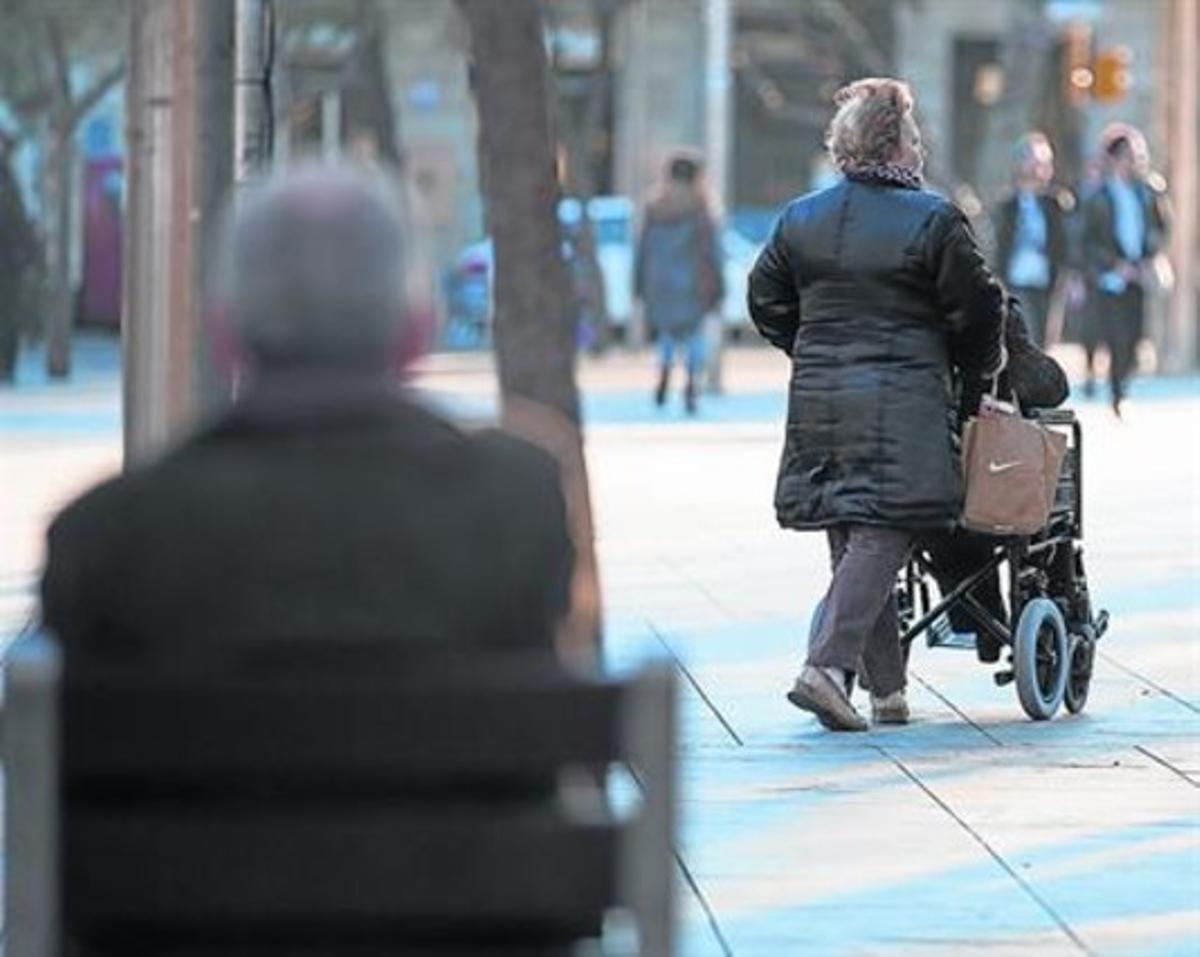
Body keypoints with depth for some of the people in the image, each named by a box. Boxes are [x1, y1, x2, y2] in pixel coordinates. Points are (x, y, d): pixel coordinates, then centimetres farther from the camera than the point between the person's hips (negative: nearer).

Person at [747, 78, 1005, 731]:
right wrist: (977, 367, 15)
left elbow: (767, 301, 15)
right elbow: (977, 306, -3)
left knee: (850, 543, 12)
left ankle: (887, 688, 15)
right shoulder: (933, 220, -7)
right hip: (903, 402, -5)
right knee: (879, 538, -5)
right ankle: (826, 665, -19)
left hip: (819, 399, 5)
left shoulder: (800, 219, 7)